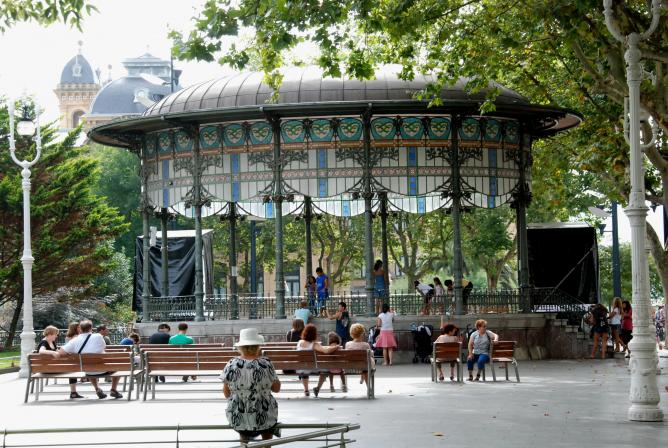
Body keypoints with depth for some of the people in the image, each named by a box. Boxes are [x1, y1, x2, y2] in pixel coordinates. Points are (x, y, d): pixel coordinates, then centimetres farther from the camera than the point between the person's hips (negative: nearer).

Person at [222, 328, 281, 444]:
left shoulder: (231, 364, -11)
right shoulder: (266, 364, -14)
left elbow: (226, 393, -1)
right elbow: (276, 388, -2)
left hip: (237, 419, 2)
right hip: (263, 417, -2)